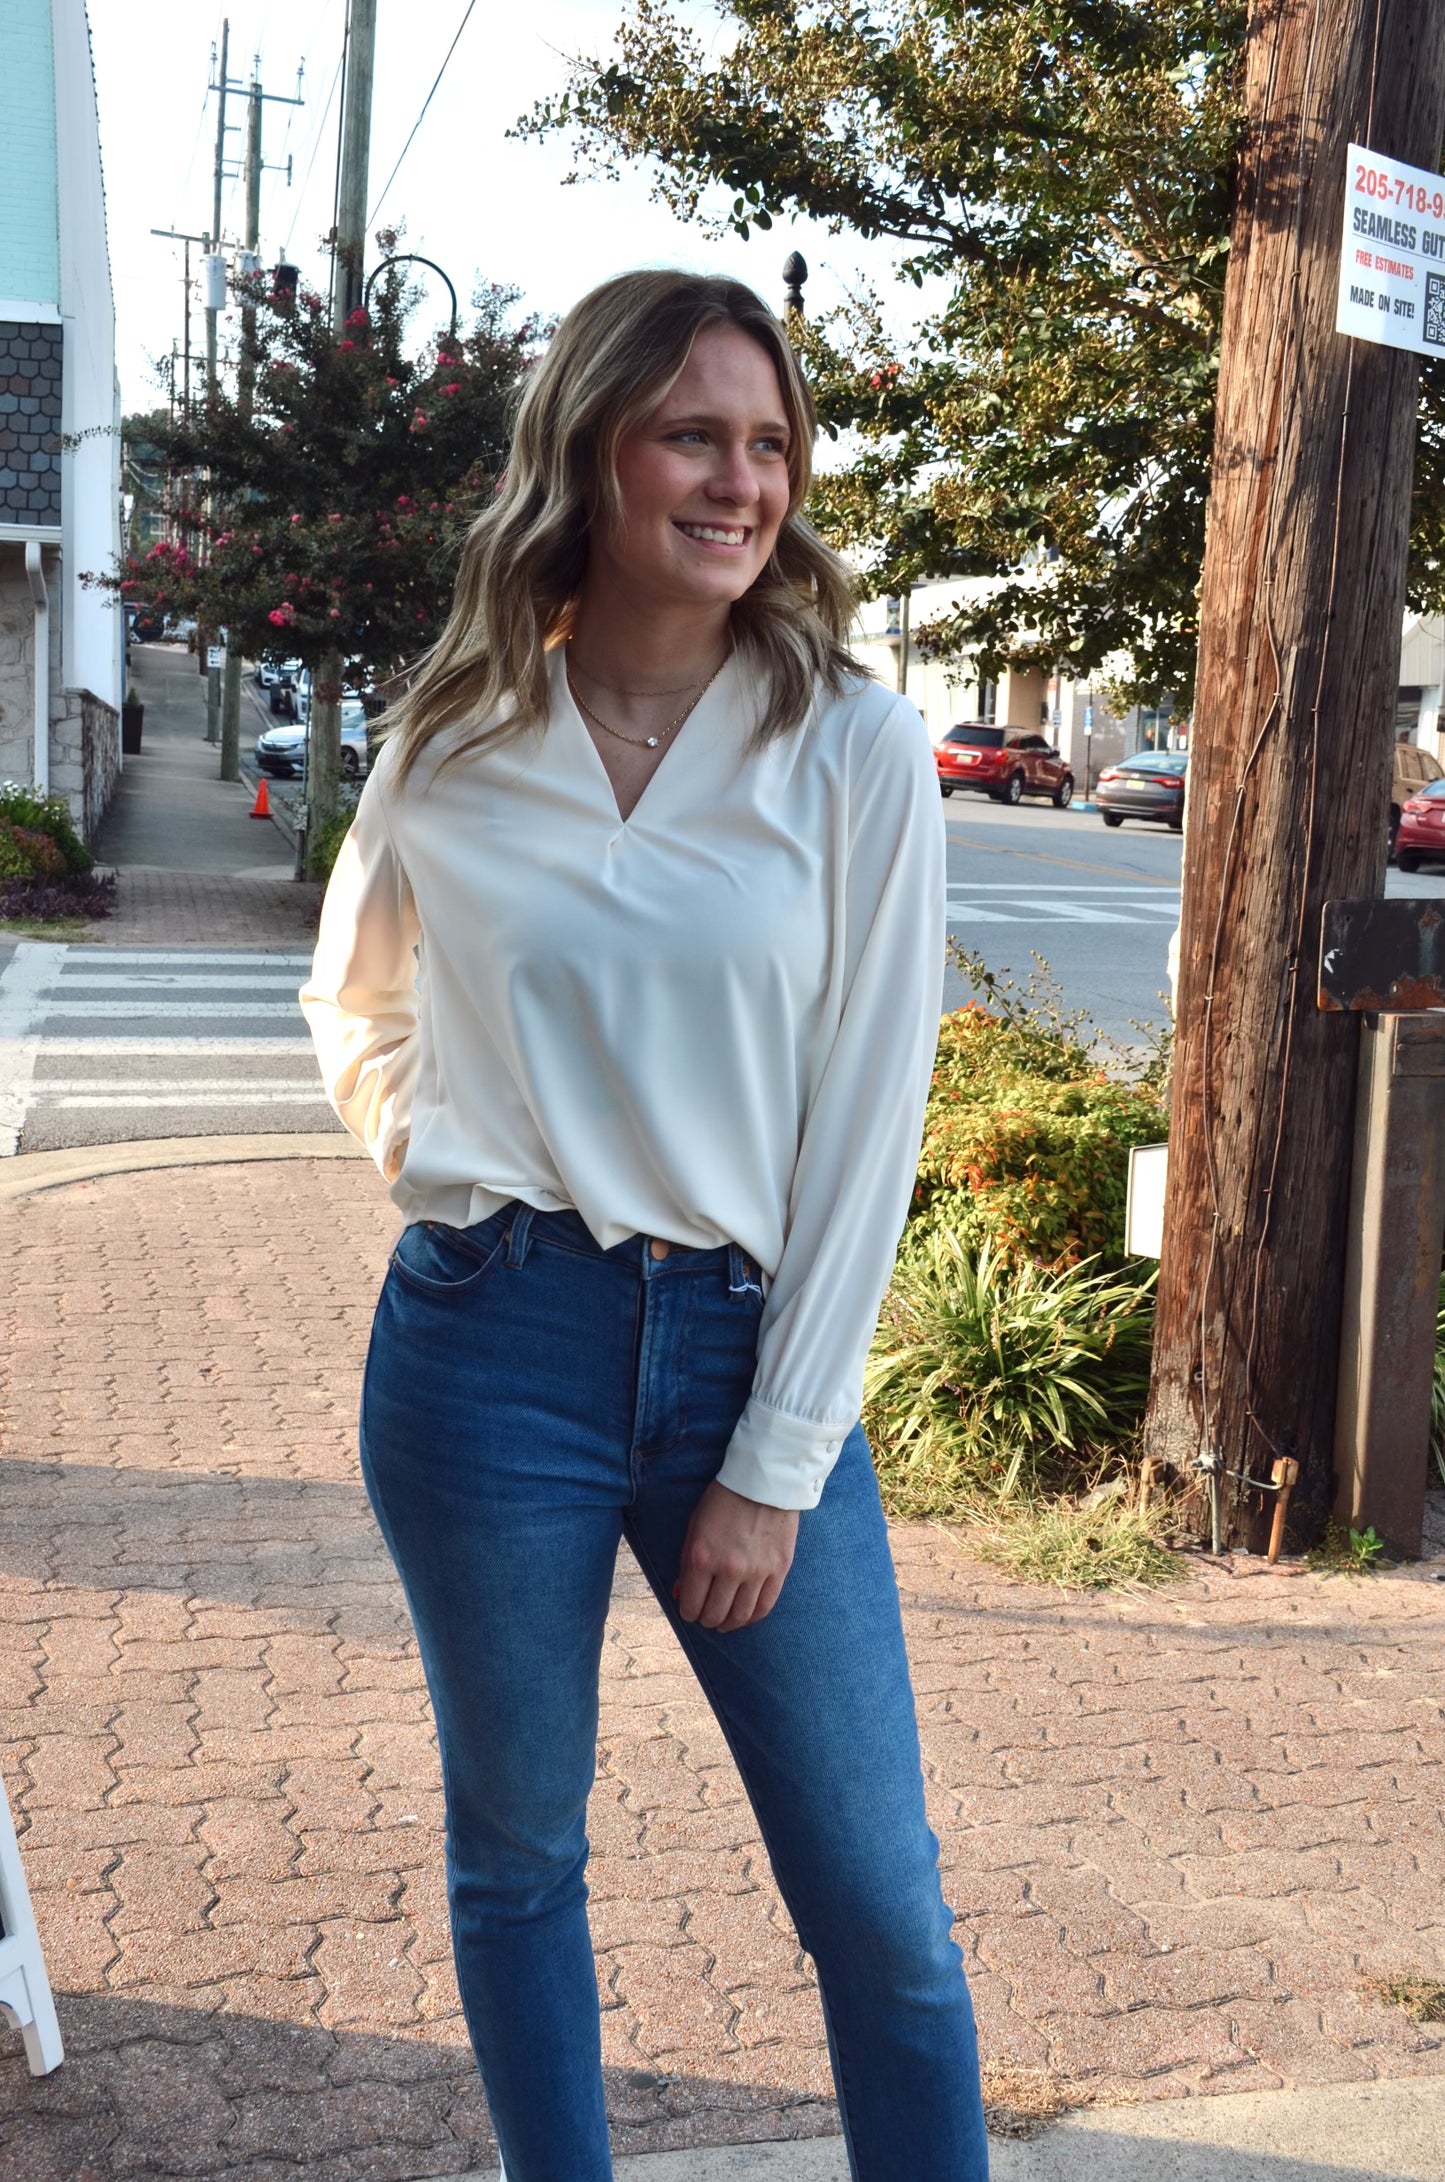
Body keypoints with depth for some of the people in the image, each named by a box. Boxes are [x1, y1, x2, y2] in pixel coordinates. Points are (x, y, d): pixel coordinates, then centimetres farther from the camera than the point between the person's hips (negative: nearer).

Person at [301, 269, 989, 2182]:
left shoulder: (856, 751, -4)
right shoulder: (452, 751, 1)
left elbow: (868, 1122, -5)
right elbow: (354, 995, 21)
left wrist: (778, 1461, -6)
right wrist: (424, 1151, 3)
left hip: (749, 1351, -1)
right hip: (489, 1351, 1)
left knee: (884, 1906, 6)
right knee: (515, 1858, 16)